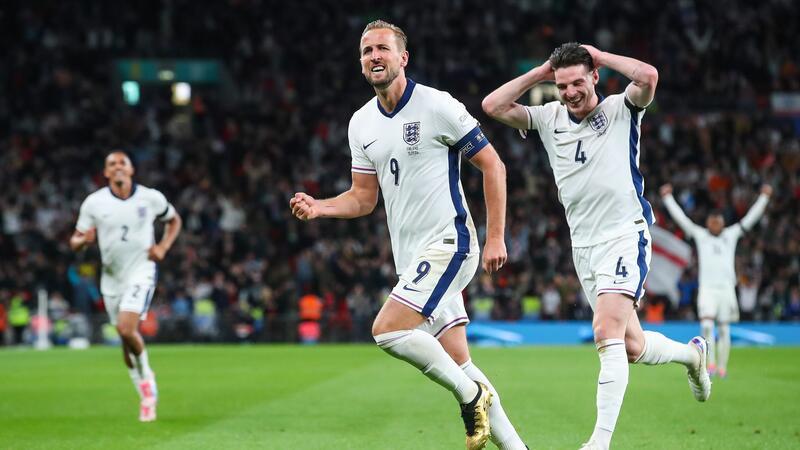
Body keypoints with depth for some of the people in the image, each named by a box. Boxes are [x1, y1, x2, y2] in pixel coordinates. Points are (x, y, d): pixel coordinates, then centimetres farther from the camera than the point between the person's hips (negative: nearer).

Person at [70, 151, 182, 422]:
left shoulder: (151, 198, -4)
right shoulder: (94, 203, -3)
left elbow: (174, 220, 15)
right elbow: (75, 242, 2)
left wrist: (163, 246, -3)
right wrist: (84, 239, -23)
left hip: (141, 272, -3)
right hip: (112, 278, 3)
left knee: (126, 328, -23)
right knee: (126, 338, 9)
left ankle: (145, 374, 4)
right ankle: (146, 395, 27)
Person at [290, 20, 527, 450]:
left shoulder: (438, 106, -10)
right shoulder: (361, 123, 10)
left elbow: (492, 165, -6)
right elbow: (364, 197, 15)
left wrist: (495, 237, -9)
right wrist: (319, 207, -5)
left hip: (447, 244, -7)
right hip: (411, 256, 7)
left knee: (387, 330, -20)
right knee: (456, 362, 6)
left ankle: (471, 395, -3)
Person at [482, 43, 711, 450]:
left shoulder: (620, 110, -4)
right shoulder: (549, 119, 8)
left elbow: (648, 76, -24)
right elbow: (493, 106, 0)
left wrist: (601, 56, -11)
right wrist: (539, 73, -1)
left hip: (625, 236, -6)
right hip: (584, 246, 6)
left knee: (607, 332, -23)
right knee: (632, 348, 11)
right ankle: (692, 353, 44)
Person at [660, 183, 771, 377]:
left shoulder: (731, 234, 11)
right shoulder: (700, 235, 8)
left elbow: (751, 217, 13)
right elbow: (680, 217, 9)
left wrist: (764, 197, 13)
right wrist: (667, 197, 8)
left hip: (727, 288, 1)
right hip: (707, 288, -1)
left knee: (724, 330, 4)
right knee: (707, 325, -17)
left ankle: (722, 367, 11)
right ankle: (710, 363, -12)